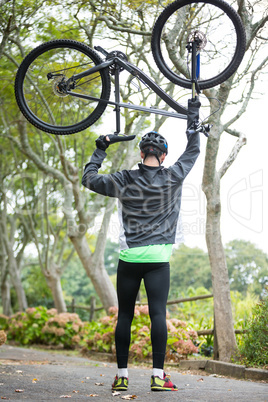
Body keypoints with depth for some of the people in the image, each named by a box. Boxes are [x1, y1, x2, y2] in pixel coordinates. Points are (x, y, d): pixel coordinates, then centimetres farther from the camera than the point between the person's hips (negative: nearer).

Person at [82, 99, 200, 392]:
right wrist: (193, 116, 28)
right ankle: (158, 375, -9)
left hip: (129, 257, 1)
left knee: (124, 315, 6)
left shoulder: (124, 181, 0)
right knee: (158, 313, -5)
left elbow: (88, 179, 12)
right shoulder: (173, 178, 1)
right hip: (158, 258, -1)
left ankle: (121, 376, 8)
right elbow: (193, 151, 17)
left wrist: (99, 151, 23)